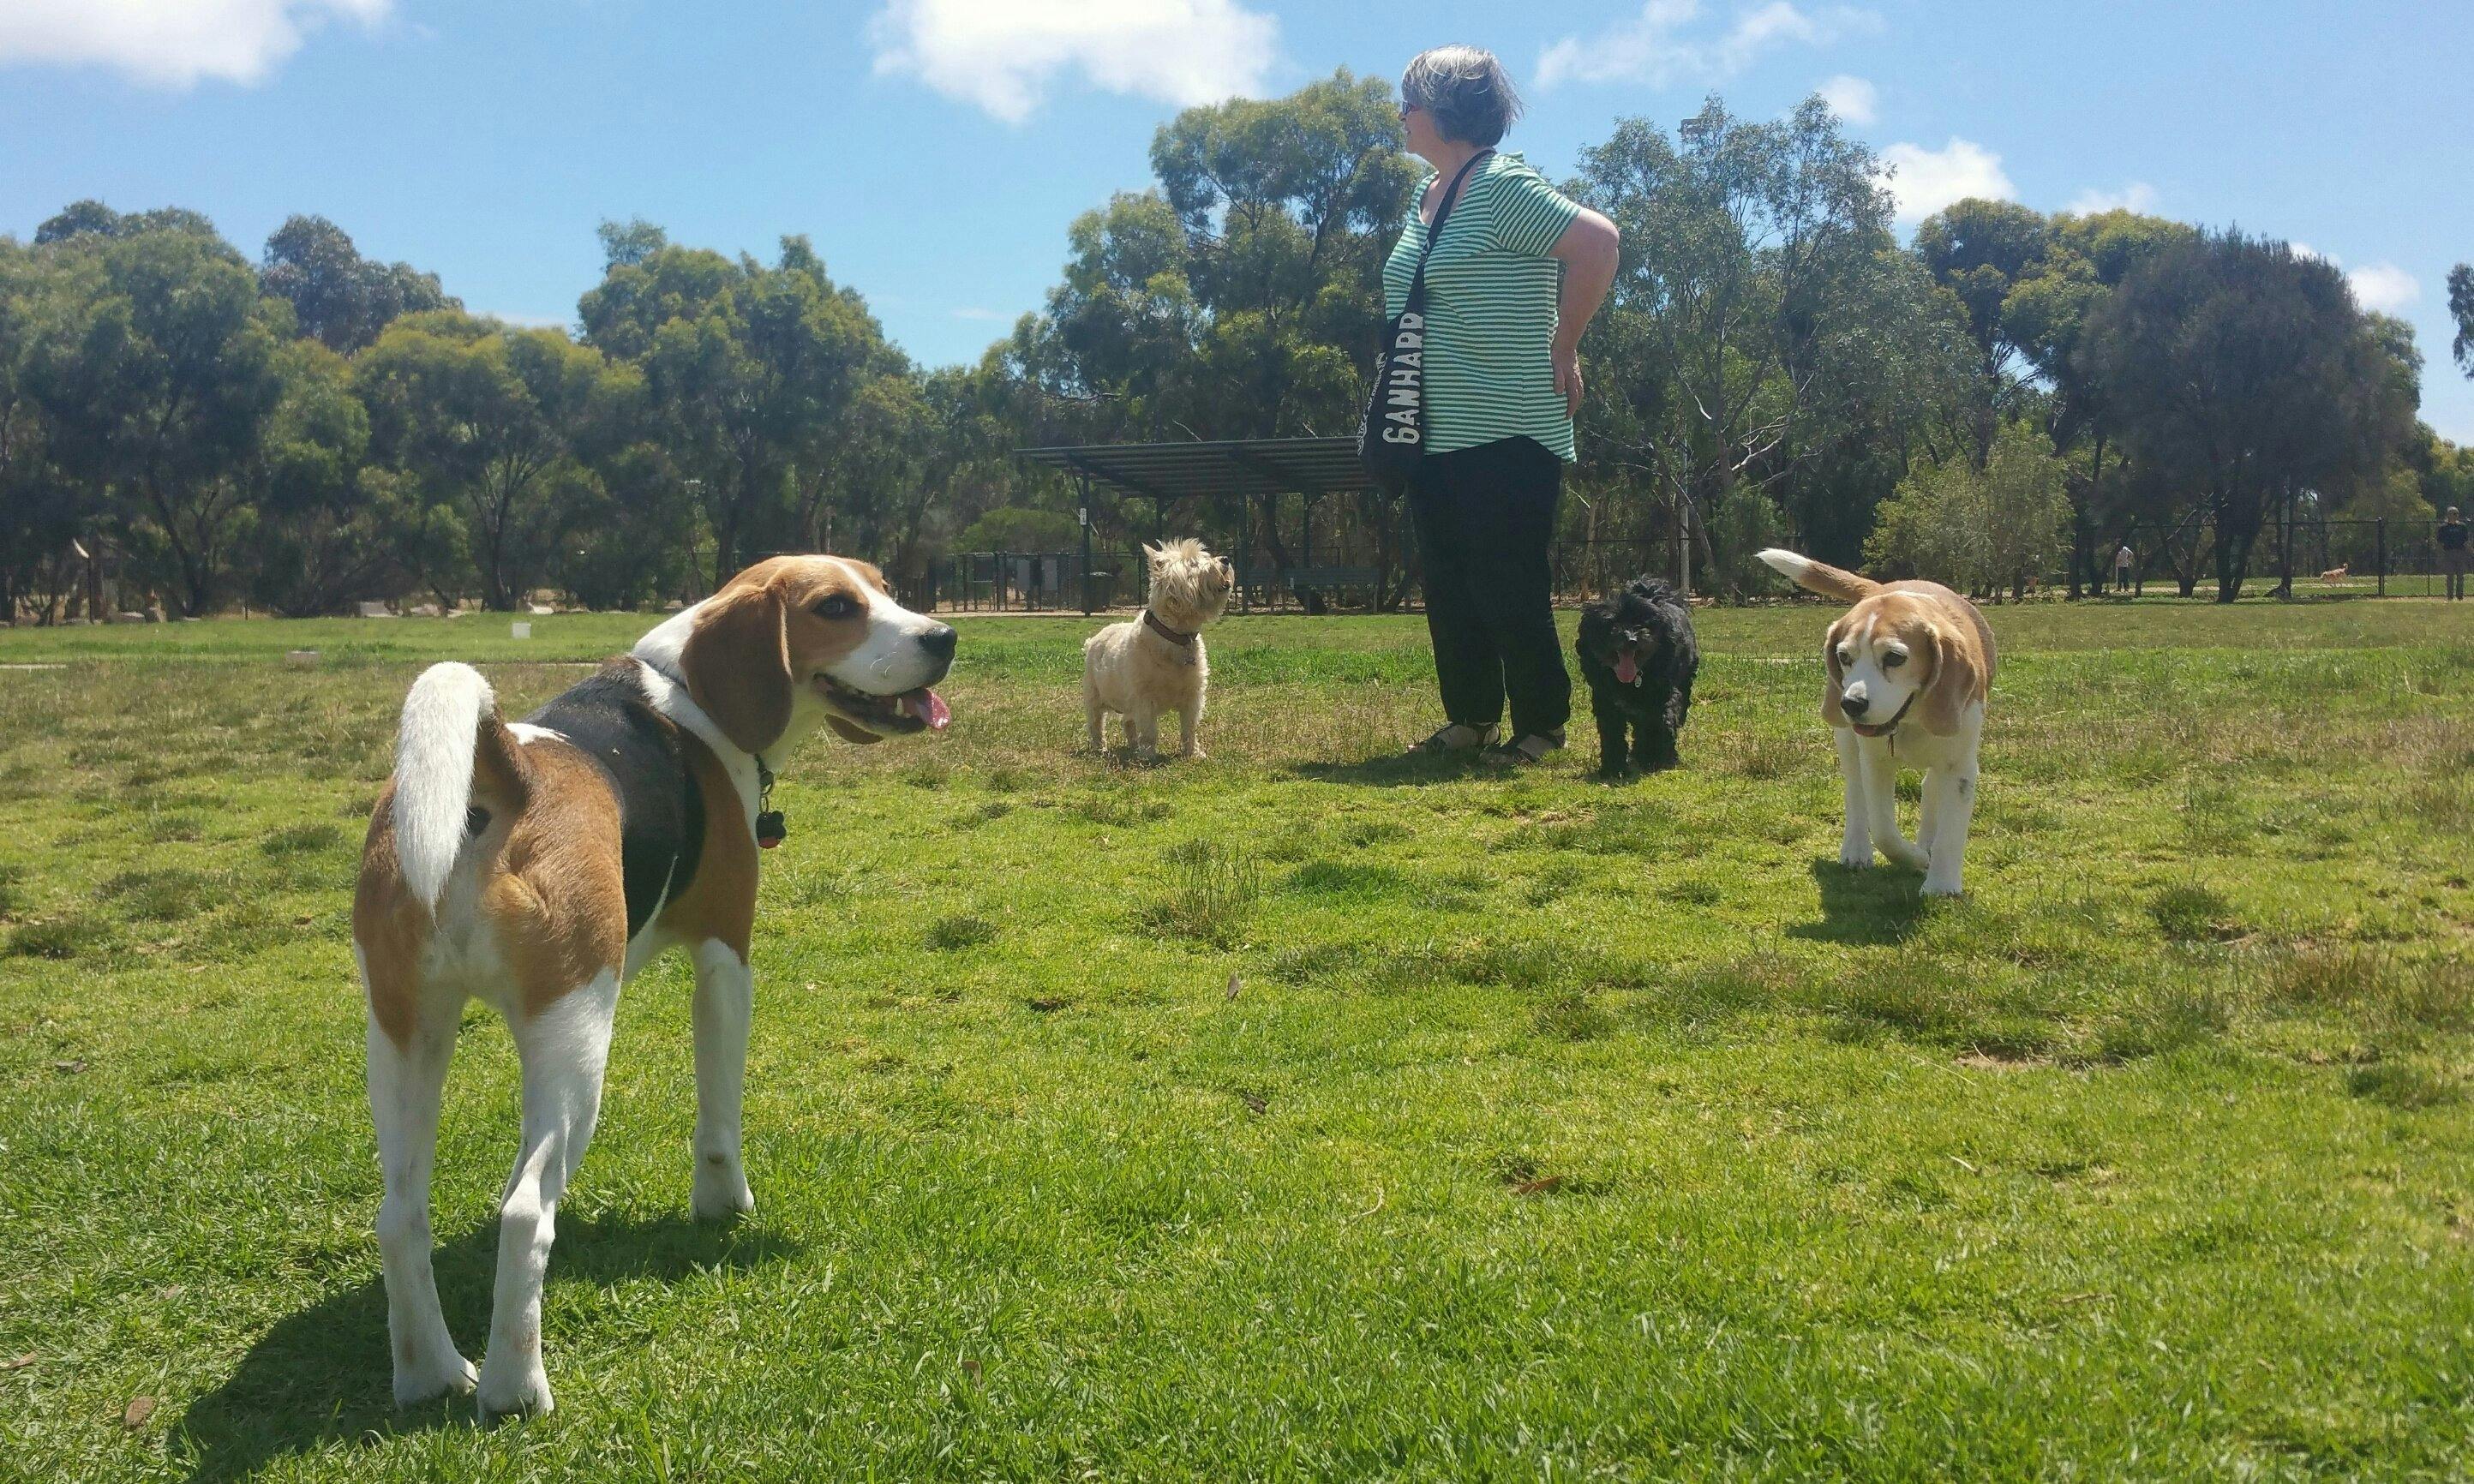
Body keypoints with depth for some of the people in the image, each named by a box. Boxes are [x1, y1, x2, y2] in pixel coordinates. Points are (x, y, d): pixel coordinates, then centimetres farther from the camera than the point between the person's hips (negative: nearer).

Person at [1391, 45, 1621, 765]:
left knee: (1510, 591, -3)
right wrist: (1397, 417, 17)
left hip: (1506, 437, -9)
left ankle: (1541, 725, 10)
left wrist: (1562, 348, -15)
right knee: (1448, 587, 12)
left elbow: (1597, 242, -22)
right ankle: (1470, 716, 23)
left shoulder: (1502, 185, -13)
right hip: (1436, 436, 9)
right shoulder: (1426, 195, 13)